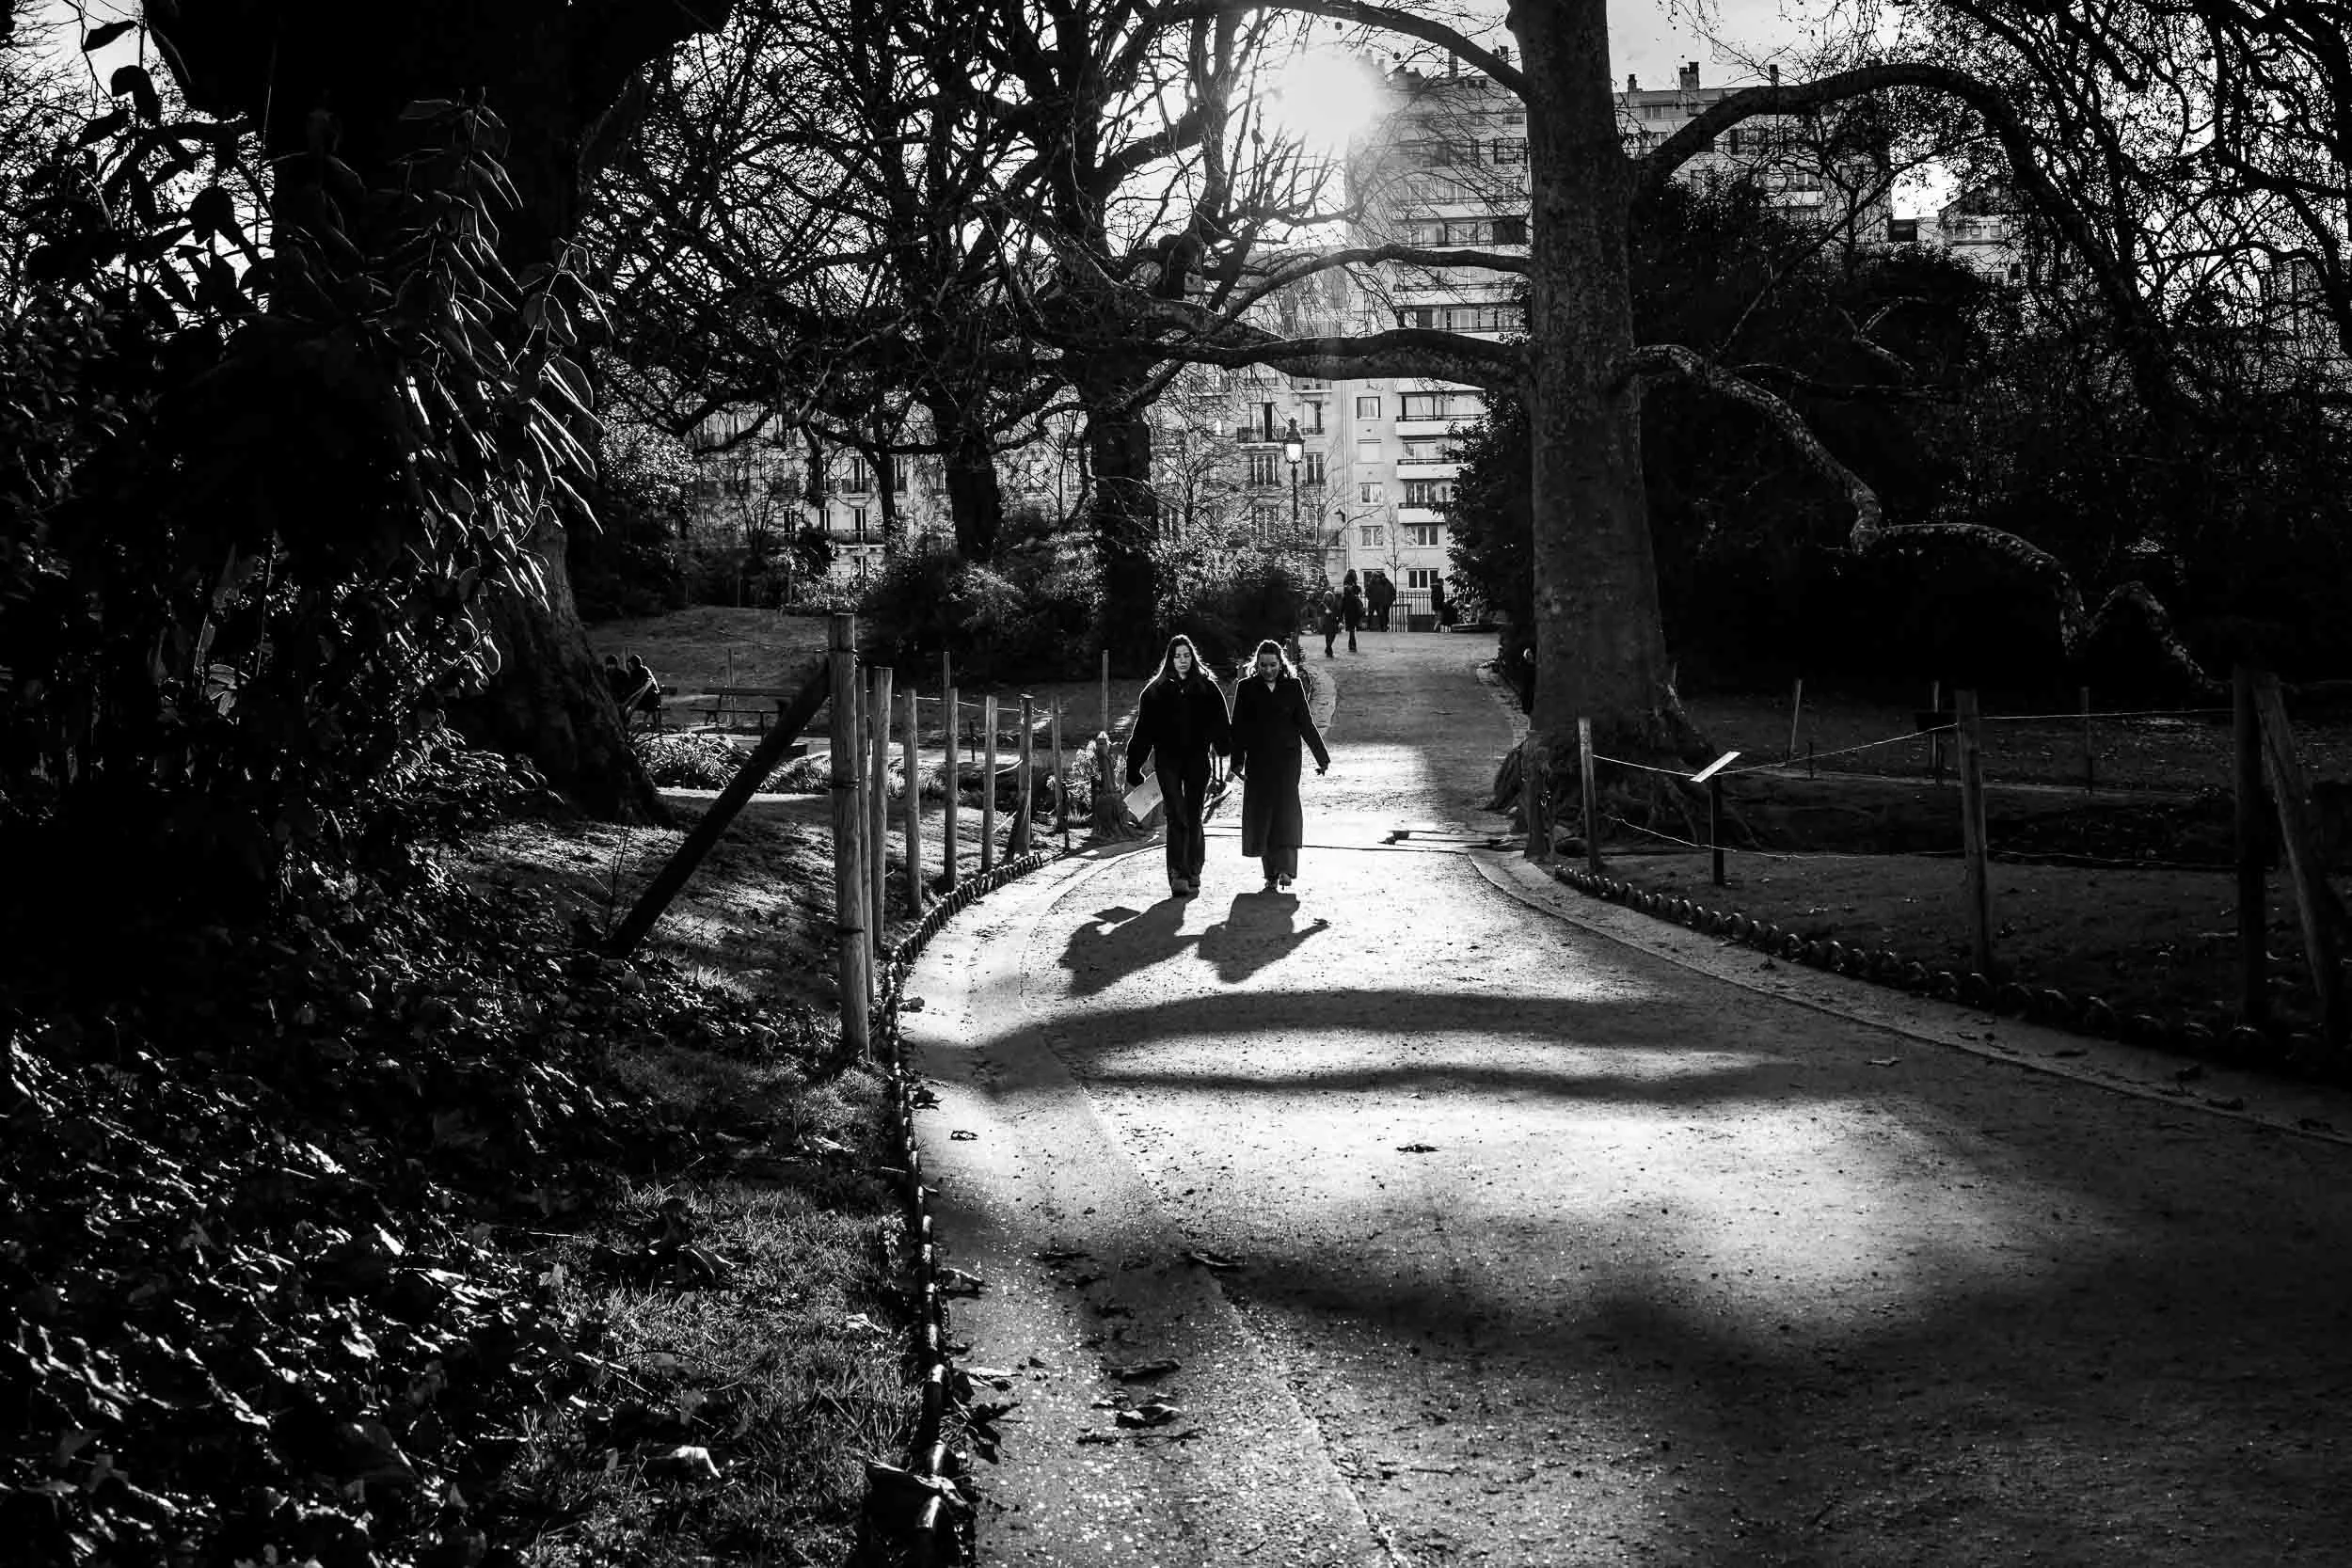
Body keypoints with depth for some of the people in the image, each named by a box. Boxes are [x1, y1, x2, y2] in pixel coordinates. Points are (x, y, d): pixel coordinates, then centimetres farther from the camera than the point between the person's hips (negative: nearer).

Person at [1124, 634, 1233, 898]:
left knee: (1194, 819, 6)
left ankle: (1193, 874, 18)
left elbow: (1221, 726, 7)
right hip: (1168, 761, -1)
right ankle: (1178, 876, -13)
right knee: (1177, 818, -9)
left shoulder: (1207, 688, 6)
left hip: (1197, 760, 1)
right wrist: (1133, 770, 4)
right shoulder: (1156, 691, 5)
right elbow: (1142, 732, 6)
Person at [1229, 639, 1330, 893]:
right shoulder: (1247, 688, 5)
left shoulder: (1293, 686, 6)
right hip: (1257, 761, 1)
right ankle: (1271, 873, 8)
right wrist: (1238, 762, -3)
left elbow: (1306, 724, 10)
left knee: (1286, 808, -14)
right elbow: (1238, 727, 4)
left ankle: (1285, 869, -21)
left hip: (1287, 758, -1)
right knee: (1260, 813, 1)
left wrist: (1322, 758, 9)